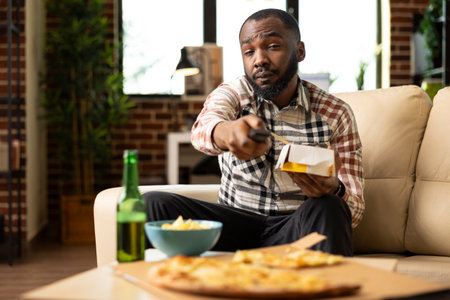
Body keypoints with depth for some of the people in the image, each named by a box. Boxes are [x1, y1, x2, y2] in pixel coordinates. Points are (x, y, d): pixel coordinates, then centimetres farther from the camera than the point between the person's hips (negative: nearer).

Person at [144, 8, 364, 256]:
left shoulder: (335, 114, 0)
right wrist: (227, 133, -51)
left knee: (326, 209, -35)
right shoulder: (231, 94, 1)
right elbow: (202, 129, -25)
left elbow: (354, 208, -3)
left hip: (298, 226, -1)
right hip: (236, 221, 2)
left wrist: (333, 190, -29)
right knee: (154, 204, -21)